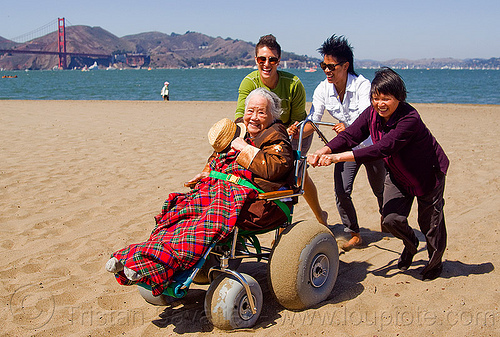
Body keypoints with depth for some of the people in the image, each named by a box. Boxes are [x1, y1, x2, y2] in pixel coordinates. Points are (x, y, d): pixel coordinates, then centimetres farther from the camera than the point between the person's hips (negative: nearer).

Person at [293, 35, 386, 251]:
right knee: (341, 192, -10)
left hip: (371, 145, -3)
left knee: (380, 190, 14)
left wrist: (348, 128, -57)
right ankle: (354, 235, 10)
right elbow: (312, 121, -17)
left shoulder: (362, 85, -25)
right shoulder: (323, 90, -12)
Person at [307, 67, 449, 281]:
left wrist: (338, 157, -50)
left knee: (429, 222, 7)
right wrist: (323, 151, -40)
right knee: (391, 218, -6)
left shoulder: (409, 119, -35)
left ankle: (435, 262, 37)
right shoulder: (372, 113, -14)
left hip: (428, 174, -5)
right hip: (397, 175, 5)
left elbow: (382, 149, -44)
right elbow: (350, 136, -21)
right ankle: (410, 244, 30)